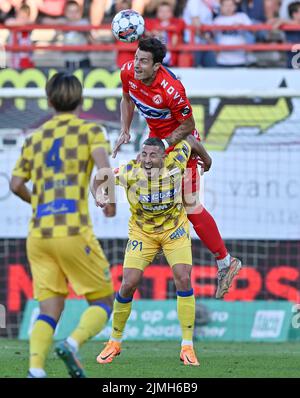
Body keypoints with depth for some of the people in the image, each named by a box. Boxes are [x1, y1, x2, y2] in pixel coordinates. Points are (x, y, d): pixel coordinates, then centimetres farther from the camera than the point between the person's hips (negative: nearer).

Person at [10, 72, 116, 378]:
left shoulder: (34, 138, 16)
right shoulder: (90, 131, 4)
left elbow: (16, 184, 13)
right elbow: (102, 166, -15)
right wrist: (109, 200, -2)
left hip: (38, 234, 4)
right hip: (73, 231, -4)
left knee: (49, 310, 4)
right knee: (103, 301, 8)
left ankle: (35, 369, -19)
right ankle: (73, 343, -20)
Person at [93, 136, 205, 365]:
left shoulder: (175, 161, -23)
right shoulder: (131, 171, -23)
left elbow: (189, 140, -3)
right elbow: (101, 177, -8)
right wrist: (99, 195, -29)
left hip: (174, 228, 0)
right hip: (142, 232, 0)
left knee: (183, 279, -16)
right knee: (129, 284, -9)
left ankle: (187, 347, -8)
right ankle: (114, 343, 12)